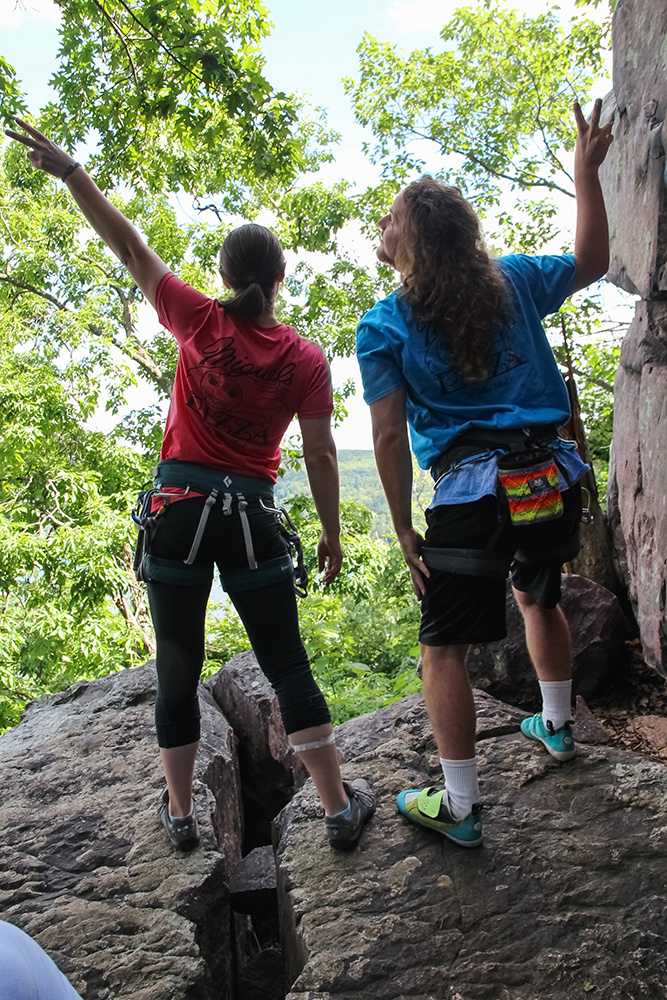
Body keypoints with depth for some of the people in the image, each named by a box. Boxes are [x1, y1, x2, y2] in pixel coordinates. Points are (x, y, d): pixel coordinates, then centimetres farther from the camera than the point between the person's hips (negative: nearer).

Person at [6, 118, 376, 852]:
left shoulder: (201, 323, -1)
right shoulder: (306, 360, 0)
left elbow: (131, 250, 3)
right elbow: (320, 454, 0)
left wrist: (68, 171, 11)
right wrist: (331, 534, 10)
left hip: (177, 508, 0)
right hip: (252, 516, 0)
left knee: (177, 669, 13)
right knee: (288, 667, 8)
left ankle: (180, 812, 26)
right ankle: (341, 809, 16)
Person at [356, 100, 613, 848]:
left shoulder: (383, 327, -3)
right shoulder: (513, 280, 7)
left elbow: (389, 437, -7)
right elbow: (592, 261, 23)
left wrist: (403, 530, 0)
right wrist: (586, 172, 28)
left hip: (471, 494, -5)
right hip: (552, 478, 6)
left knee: (444, 648, 6)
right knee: (538, 597, 30)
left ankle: (459, 809, 12)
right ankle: (556, 726, 49)